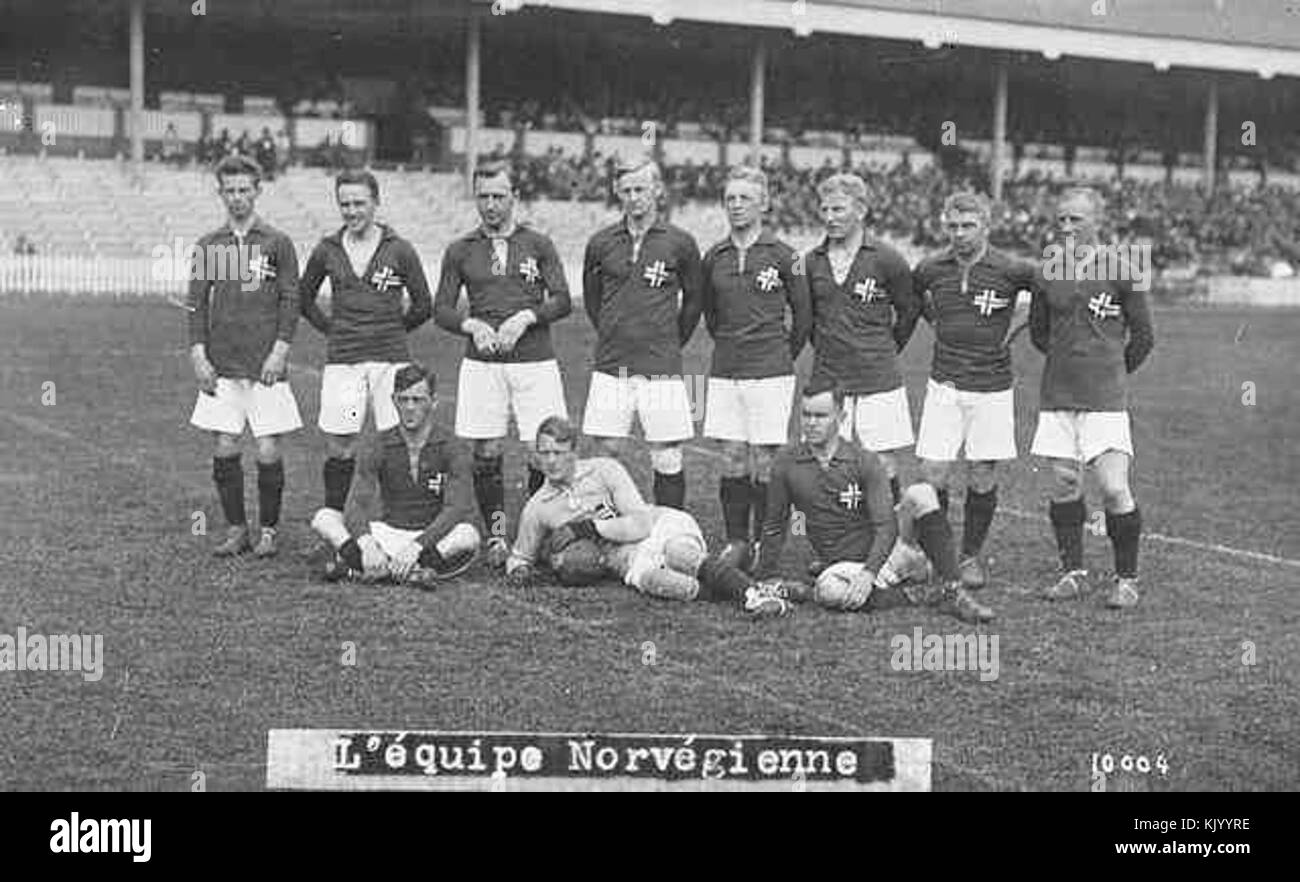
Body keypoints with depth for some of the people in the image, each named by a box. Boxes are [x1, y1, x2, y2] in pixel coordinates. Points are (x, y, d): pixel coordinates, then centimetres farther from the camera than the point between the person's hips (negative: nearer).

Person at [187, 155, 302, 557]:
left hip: (265, 365, -2)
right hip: (221, 366, 2)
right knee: (224, 449, 1)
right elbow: (196, 304, 10)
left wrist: (279, 352, -8)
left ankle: (268, 530, 11)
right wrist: (198, 354, 0)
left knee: (269, 451, -3)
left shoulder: (277, 243, 3)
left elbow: (290, 302, 1)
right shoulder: (209, 245, 10)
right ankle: (236, 529, 13)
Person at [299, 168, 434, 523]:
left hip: (391, 359, -1)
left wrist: (390, 330, 10)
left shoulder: (398, 249, 0)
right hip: (341, 360, 2)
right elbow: (305, 298, 21)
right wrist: (331, 330, 12)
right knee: (338, 449, 3)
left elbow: (423, 306, 7)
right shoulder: (327, 250, 6)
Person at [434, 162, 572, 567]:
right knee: (486, 454, 1)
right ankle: (496, 536, 12)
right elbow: (440, 309, 9)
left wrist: (525, 317, -13)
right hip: (481, 363, 1)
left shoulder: (538, 244, 7)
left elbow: (562, 300, 3)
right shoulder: (460, 251, 9)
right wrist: (472, 325, -10)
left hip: (535, 362, -1)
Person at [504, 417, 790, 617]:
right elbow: (520, 557, 21)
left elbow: (641, 524, -10)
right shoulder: (536, 509, 6)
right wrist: (518, 570, -3)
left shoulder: (603, 470, -3)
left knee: (678, 553, -37)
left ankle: (752, 591, -53)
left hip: (663, 524, -1)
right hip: (630, 560, 1)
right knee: (646, 578, -36)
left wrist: (585, 527, -15)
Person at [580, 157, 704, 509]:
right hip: (610, 366, 2)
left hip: (661, 368, -2)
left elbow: (694, 299, 12)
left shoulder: (679, 243, 0)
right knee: (607, 452, 4)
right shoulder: (601, 243, 6)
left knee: (667, 461, -2)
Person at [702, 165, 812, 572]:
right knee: (732, 461, 5)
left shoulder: (781, 255, -4)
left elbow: (803, 314, 6)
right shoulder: (714, 258, 8)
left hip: (770, 373, -4)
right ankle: (735, 542, 13)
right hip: (725, 371, 4)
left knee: (764, 463, -3)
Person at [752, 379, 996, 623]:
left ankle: (953, 592, -24)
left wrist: (868, 573, -29)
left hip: (882, 554, 0)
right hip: (843, 564, 0)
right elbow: (774, 527, 10)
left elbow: (886, 527, -14)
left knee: (920, 494, -25)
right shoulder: (786, 464, -1)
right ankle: (921, 593, -21)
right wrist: (767, 579, 8)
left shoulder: (866, 462, -6)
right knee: (829, 591, -38)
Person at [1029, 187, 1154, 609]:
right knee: (1064, 486, 6)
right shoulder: (1047, 275, 7)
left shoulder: (1120, 272, -4)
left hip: (1105, 397, -4)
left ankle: (1126, 579, 4)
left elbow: (1143, 336, 4)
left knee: (1114, 489, -9)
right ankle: (1073, 573, 19)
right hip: (1057, 395, 4)